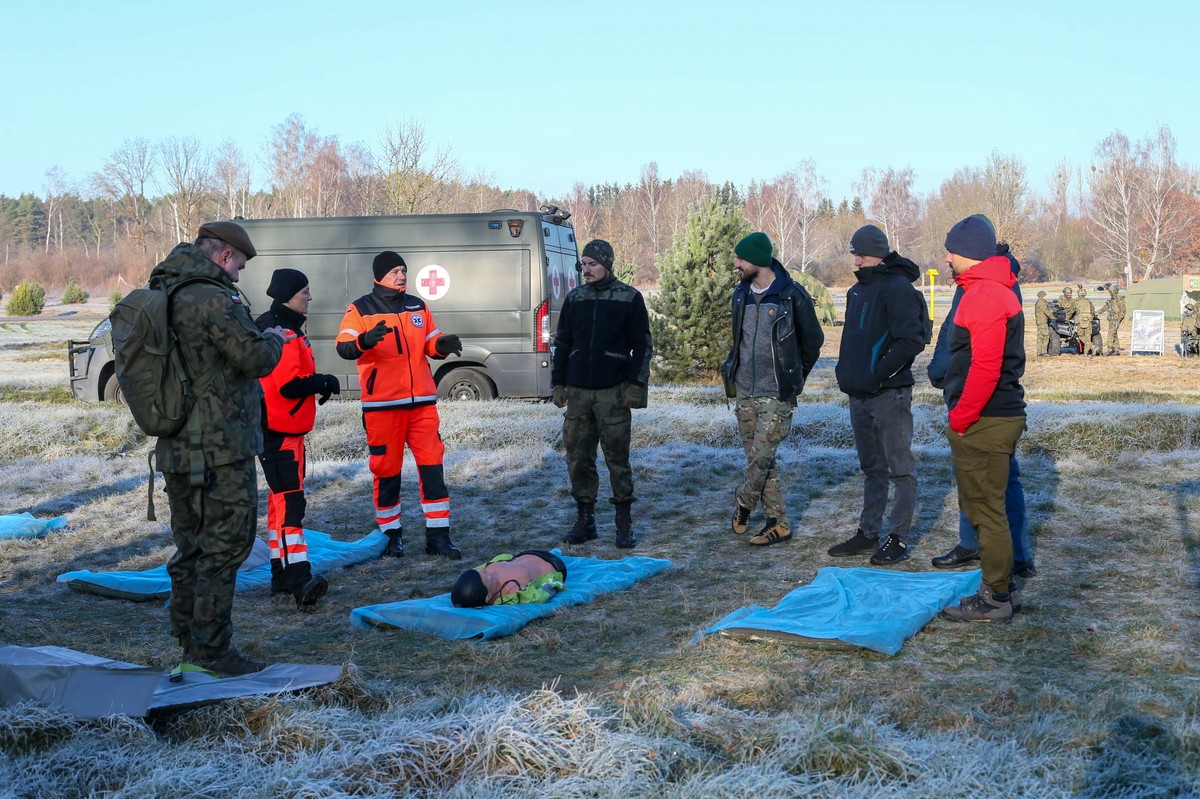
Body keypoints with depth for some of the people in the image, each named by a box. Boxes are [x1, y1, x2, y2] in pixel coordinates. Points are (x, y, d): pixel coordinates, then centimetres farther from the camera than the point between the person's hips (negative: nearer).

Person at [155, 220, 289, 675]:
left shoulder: (163, 295, 13)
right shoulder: (214, 298, -17)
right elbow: (256, 360, -17)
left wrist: (258, 337, 13)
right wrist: (274, 341, 3)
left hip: (176, 448, 9)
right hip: (221, 449, -9)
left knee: (190, 547, 17)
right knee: (225, 544, -2)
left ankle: (189, 642, 26)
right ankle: (211, 649, 1)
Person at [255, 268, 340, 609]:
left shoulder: (285, 328, 16)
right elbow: (289, 386, -25)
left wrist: (317, 383, 6)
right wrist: (324, 383, -11)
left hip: (287, 431, 11)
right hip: (277, 432, -11)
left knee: (281, 501, 15)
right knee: (289, 502, -18)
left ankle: (281, 575, 23)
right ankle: (299, 579, -26)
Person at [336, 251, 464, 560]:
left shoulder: (418, 306, 13)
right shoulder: (361, 309, -1)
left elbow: (431, 345, 17)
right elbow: (344, 347, -14)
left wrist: (443, 344, -7)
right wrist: (365, 340, -36)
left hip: (422, 401, 4)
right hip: (382, 404, -3)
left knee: (432, 465, -1)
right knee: (386, 469, 4)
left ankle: (438, 535, 4)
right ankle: (392, 534, 17)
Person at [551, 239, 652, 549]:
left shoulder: (629, 298, 1)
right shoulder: (574, 298, 12)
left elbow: (642, 345, 1)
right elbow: (562, 343, 17)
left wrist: (635, 384, -7)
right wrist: (559, 384, 11)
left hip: (613, 393, -4)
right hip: (578, 392, 4)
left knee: (617, 457, -2)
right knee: (578, 457, 5)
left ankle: (624, 524, 6)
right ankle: (585, 520, 16)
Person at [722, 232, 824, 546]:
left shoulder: (792, 296, -10)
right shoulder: (741, 294, 7)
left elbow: (813, 341, 2)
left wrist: (793, 378, 8)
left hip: (776, 395, -6)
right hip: (745, 392, 6)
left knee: (760, 457, -9)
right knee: (759, 459, 7)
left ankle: (742, 505, 16)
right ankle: (778, 523, 15)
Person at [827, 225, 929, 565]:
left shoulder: (898, 288, -11)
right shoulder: (857, 290, 16)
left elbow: (911, 340, -18)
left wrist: (879, 373, -19)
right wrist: (846, 371, 10)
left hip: (889, 394, -9)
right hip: (859, 394, 9)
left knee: (900, 468, 1)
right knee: (872, 469, 15)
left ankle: (898, 538, 5)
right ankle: (868, 533, 22)